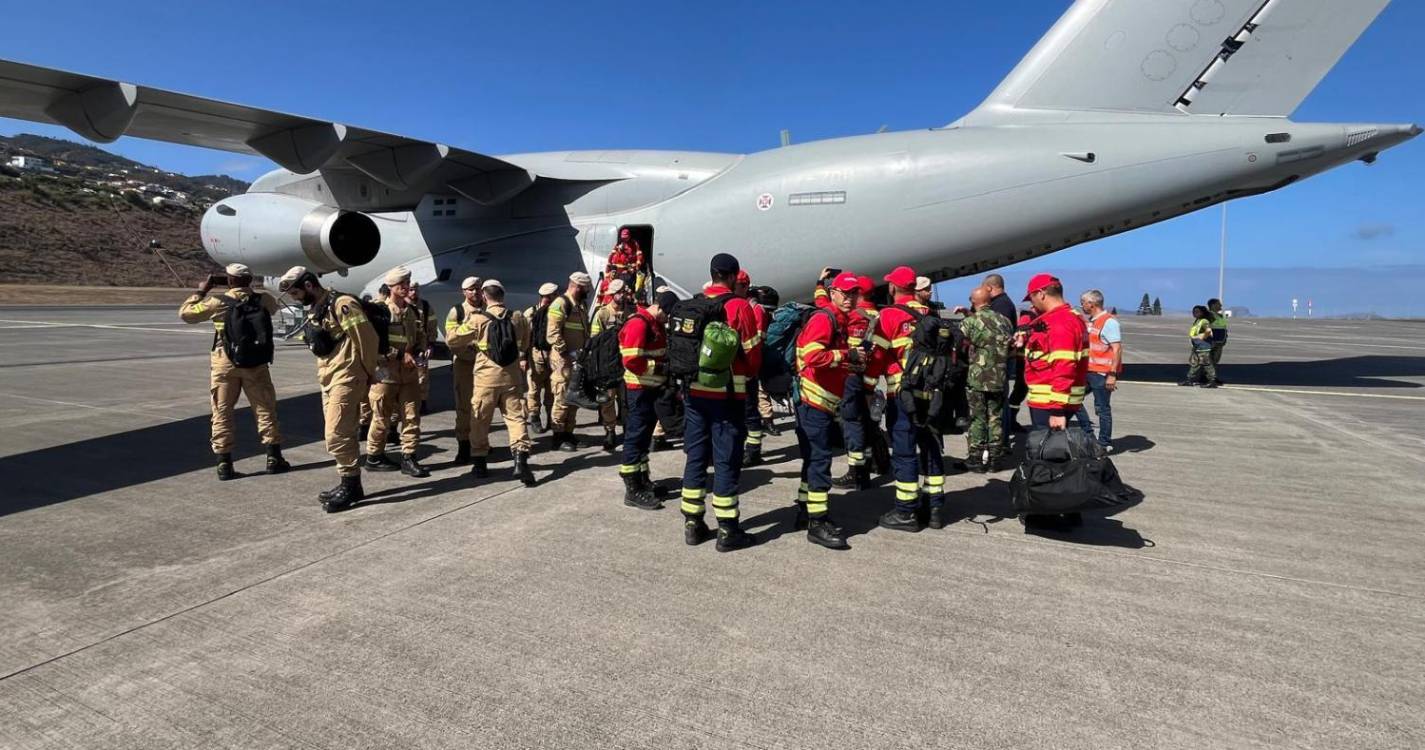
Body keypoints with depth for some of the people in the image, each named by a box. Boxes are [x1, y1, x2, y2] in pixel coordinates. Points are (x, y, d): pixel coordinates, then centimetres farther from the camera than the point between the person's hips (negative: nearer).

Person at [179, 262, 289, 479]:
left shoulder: (218, 302, -7)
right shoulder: (264, 300, -2)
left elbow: (185, 313, 5)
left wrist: (200, 292, 14)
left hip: (225, 363, -1)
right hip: (256, 363, 1)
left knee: (222, 413, 7)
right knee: (265, 410, 8)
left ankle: (224, 464, 6)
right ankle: (274, 458, 10)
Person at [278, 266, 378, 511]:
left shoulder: (341, 304, -14)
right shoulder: (314, 311, 16)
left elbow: (367, 337, -16)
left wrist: (368, 372, -8)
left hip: (346, 379, -10)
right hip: (328, 380, 10)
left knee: (337, 434, -10)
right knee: (343, 433, 12)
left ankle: (351, 486, 0)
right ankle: (350, 485, 19)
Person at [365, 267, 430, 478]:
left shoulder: (412, 311, 12)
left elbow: (421, 336, 18)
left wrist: (414, 353, -2)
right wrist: (401, 355, -17)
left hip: (409, 372, 5)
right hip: (386, 371, -5)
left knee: (412, 416, 2)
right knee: (381, 418, 5)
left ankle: (408, 458, 9)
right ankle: (374, 457, 20)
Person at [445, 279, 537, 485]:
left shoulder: (478, 319, -9)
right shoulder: (518, 317, 0)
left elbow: (452, 340, 0)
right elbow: (525, 345, 15)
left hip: (487, 376, -2)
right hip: (512, 376, 2)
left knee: (480, 420, 11)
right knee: (515, 417, 4)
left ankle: (479, 462, 19)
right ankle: (521, 459, -10)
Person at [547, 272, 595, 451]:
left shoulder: (580, 306, 17)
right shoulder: (560, 304, -11)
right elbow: (553, 334, -19)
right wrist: (567, 353, -21)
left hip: (578, 361, 9)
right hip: (563, 361, -9)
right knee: (563, 399, -6)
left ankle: (568, 434, 22)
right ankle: (558, 437, 3)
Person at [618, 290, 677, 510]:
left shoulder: (657, 324, 13)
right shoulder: (638, 324, -17)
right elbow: (631, 361, -25)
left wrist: (666, 371, 5)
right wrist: (659, 368, -17)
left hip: (652, 388, 10)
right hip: (638, 390, -10)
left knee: (645, 436, 17)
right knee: (636, 437, -5)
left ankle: (643, 480, 28)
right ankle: (633, 490, 1)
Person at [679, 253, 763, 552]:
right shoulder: (739, 307, -9)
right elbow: (752, 353, -7)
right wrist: (747, 375, 13)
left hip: (693, 391, 5)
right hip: (727, 394, -5)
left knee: (696, 457, 12)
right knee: (726, 461, 1)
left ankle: (693, 524, 19)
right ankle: (727, 531, 7)